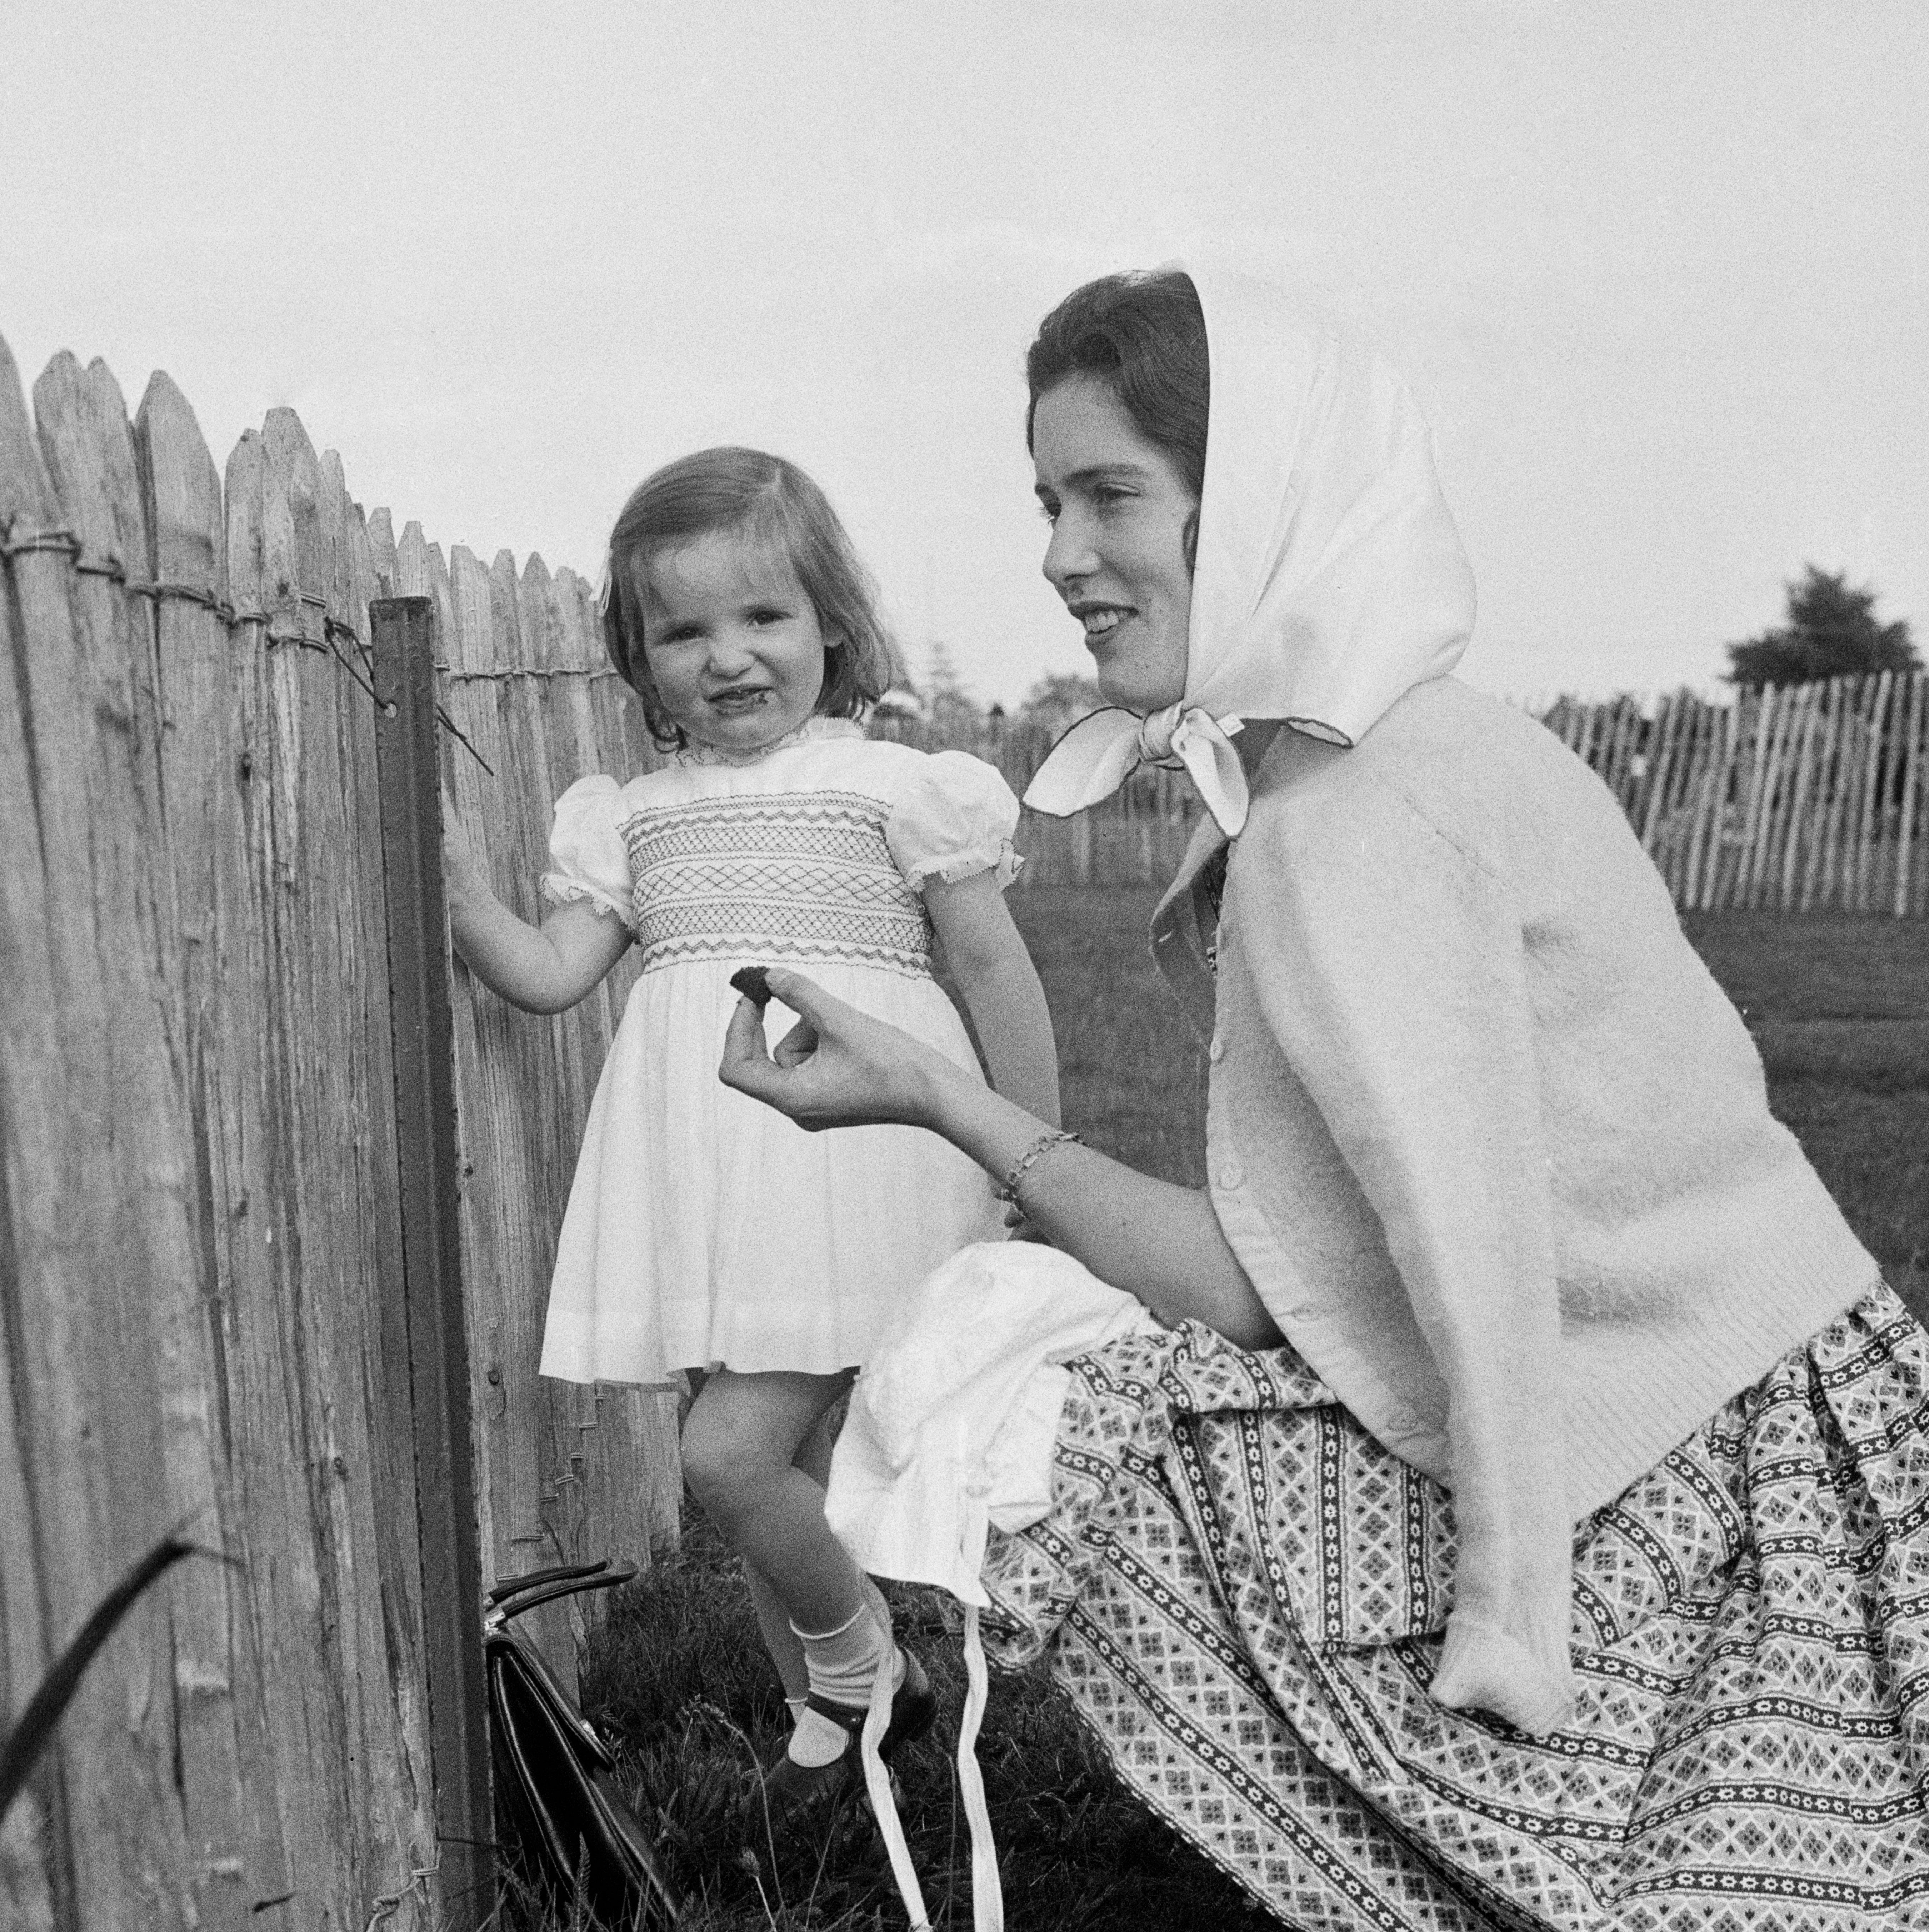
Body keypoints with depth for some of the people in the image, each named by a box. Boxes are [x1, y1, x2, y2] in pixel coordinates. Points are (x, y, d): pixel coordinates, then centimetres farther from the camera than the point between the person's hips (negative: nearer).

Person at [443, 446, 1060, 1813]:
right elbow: (551, 974, 9)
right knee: (786, 1467, 13)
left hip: (851, 1162, -5)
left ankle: (861, 1670, 14)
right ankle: (826, 1722, 34)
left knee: (734, 1447, -14)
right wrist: (447, 873, -5)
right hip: (707, 1182, 5)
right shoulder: (634, 817, 12)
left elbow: (994, 970, -1)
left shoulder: (895, 785, -3)